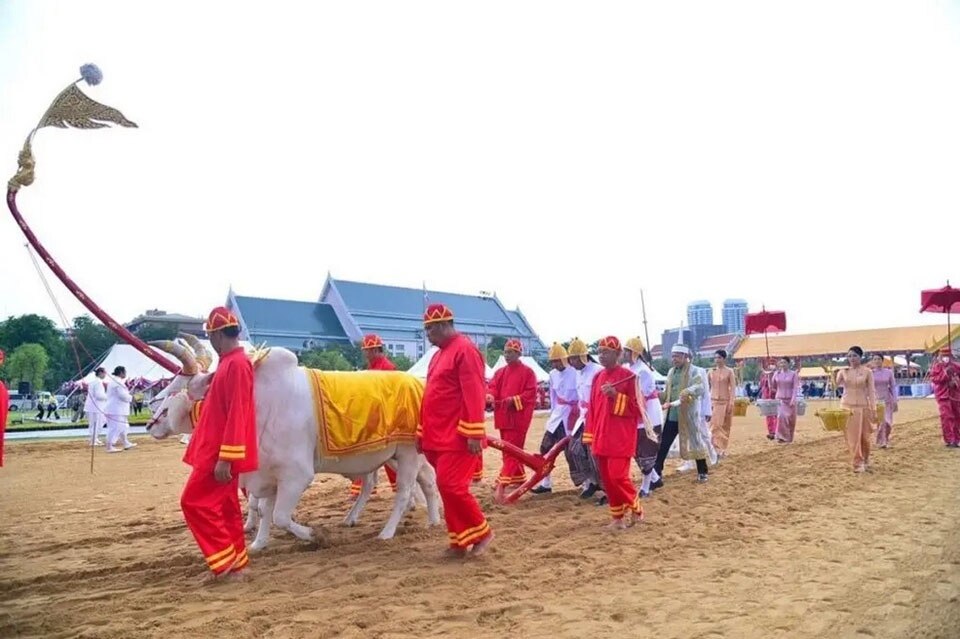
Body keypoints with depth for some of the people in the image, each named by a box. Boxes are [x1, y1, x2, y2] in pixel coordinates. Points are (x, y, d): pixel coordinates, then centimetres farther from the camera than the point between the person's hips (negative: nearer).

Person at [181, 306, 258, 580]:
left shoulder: (236, 364, -18)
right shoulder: (230, 362, 14)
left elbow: (236, 414, -23)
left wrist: (224, 458, -24)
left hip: (222, 453, -10)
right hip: (219, 451, 10)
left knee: (194, 502, -5)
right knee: (225, 507, 13)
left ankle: (225, 560, 2)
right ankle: (234, 565, 20)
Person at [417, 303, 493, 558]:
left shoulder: (464, 349, -12)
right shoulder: (439, 354, 18)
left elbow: (474, 394, -18)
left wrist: (474, 434, -22)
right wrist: (422, 432, 19)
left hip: (458, 437, -9)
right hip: (438, 437, 9)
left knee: (451, 486, -11)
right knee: (447, 486, 10)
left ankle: (481, 532, 7)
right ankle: (460, 541, 18)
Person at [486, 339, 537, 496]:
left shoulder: (527, 372, -4)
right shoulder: (500, 372, 15)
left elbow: (531, 393, -10)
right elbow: (493, 387, 6)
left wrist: (514, 400, -21)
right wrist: (490, 395, -16)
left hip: (518, 417, -7)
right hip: (503, 416, 7)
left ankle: (503, 481, -13)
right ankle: (518, 478, 25)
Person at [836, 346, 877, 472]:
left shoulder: (867, 372, -2)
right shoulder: (843, 371, 3)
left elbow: (871, 391, -3)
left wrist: (874, 409, -8)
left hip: (863, 406, -1)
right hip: (847, 406, 1)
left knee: (864, 435, 7)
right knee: (852, 435, 1)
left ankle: (865, 460, 30)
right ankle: (858, 462, 10)